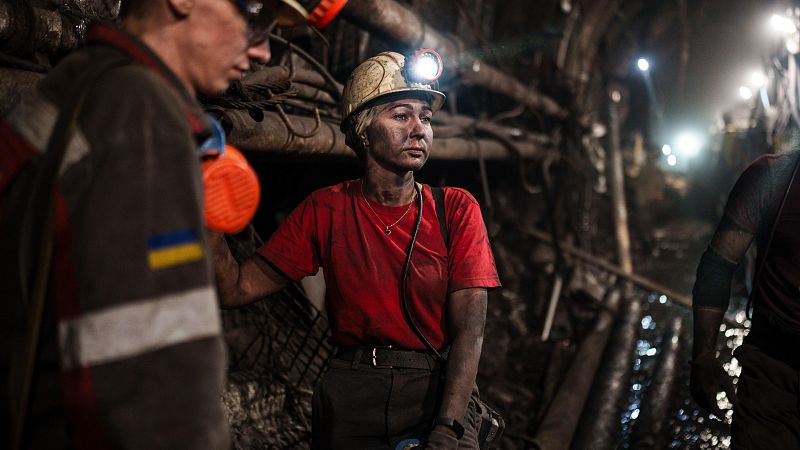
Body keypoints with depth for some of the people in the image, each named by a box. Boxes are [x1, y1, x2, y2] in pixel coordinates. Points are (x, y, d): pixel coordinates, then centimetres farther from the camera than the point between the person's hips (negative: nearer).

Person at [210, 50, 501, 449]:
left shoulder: (456, 209, 0)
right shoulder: (326, 211, 3)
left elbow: (469, 329, -7)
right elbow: (237, 289, 0)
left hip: (437, 392, 0)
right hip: (351, 397, 1)